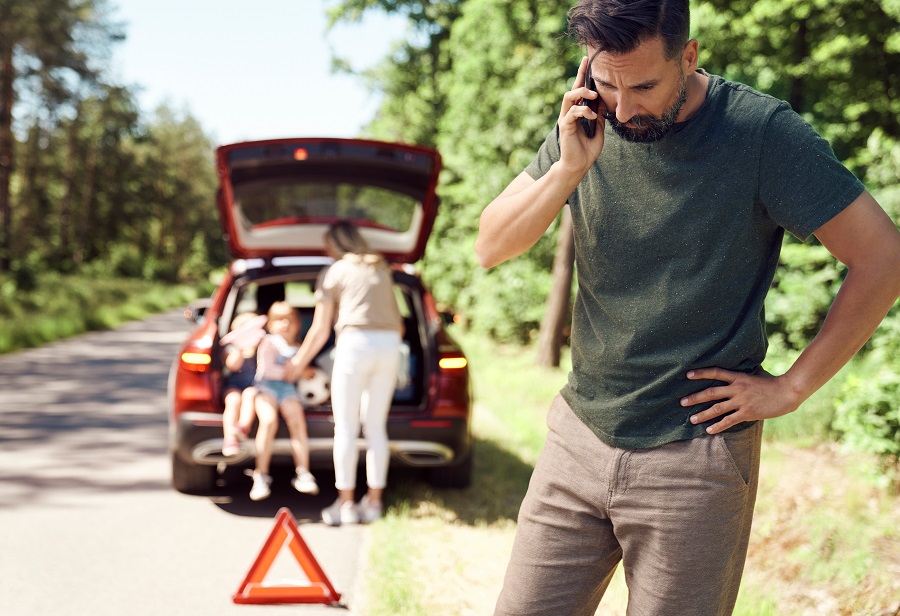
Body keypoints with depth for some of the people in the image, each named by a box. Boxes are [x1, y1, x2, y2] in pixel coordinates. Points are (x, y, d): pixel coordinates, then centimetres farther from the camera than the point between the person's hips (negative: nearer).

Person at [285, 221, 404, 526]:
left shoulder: (333, 273, 8)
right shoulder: (382, 270, 22)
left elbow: (320, 331, 7)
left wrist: (297, 364, 19)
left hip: (355, 343, -5)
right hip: (389, 344, 5)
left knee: (345, 428, 1)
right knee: (376, 427, 10)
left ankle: (345, 504, 2)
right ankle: (373, 502, 12)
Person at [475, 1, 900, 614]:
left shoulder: (761, 131, -13)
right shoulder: (586, 125, 1)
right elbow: (491, 248, -1)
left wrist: (791, 388, -10)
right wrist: (567, 170, -17)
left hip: (696, 456, -4)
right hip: (579, 436, 4)